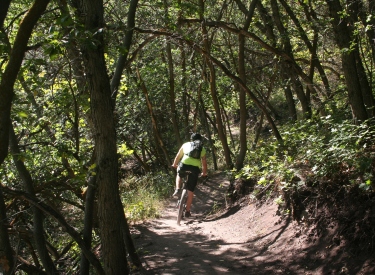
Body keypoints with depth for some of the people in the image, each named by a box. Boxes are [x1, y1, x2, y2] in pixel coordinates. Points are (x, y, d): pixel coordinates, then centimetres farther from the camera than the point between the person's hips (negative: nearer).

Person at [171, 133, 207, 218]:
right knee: (190, 191, 11)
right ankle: (187, 211, 15)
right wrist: (204, 173, 37)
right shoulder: (202, 149, 24)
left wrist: (174, 165, 47)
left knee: (179, 175, 36)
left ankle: (177, 189, 12)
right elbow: (204, 162, 23)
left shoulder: (186, 145, 24)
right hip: (195, 167, 0)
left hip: (184, 164, 0)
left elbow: (178, 156, 31)